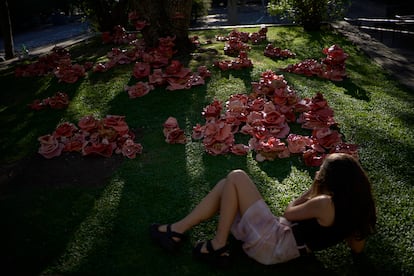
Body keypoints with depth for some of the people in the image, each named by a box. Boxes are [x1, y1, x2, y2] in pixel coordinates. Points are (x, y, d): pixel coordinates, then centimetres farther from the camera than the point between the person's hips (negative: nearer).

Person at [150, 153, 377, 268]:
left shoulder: (325, 204, -21)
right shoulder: (353, 209, 3)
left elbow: (289, 213, -5)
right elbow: (357, 248, 16)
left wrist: (312, 190, 5)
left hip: (272, 245, -9)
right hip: (280, 241, 9)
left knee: (236, 178, -13)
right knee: (225, 186, 8)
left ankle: (218, 248, -5)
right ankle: (177, 230, 7)